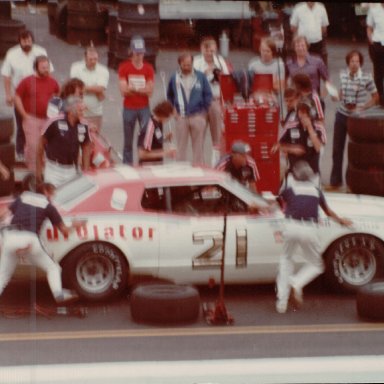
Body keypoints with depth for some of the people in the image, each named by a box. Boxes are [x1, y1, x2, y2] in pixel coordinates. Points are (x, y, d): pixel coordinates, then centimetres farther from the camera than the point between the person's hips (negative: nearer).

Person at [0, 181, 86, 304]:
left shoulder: (22, 198, 22)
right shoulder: (48, 206, 15)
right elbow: (65, 230, 19)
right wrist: (74, 225, 37)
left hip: (10, 238, 2)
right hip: (30, 240, -2)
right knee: (53, 268, 12)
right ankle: (58, 293, -11)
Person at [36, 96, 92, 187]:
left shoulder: (83, 126, -2)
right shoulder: (56, 123, -16)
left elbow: (86, 148, 10)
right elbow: (42, 143, -6)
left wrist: (85, 171, 8)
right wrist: (39, 168, -2)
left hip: (72, 170, 4)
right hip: (54, 169, -4)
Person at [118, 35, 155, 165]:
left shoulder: (148, 68, 3)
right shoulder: (124, 67, -1)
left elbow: (150, 91, -3)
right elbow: (123, 90, -8)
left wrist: (132, 88, -8)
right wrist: (142, 89, -7)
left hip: (144, 108, 1)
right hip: (129, 108, -1)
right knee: (128, 140, 4)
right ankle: (127, 164, 11)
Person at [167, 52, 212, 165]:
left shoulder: (201, 77, 0)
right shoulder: (174, 78, 4)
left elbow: (208, 94, 5)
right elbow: (169, 96, 14)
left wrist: (204, 112, 1)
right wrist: (174, 111, 5)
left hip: (198, 116, 0)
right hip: (181, 117, 1)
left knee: (198, 146, 5)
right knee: (181, 147, 4)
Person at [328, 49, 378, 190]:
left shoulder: (366, 78, -13)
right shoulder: (343, 74, 0)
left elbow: (375, 97, -5)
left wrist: (362, 107, -15)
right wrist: (340, 98, -1)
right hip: (342, 115, 4)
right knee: (337, 148, 8)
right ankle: (335, 181, 20)